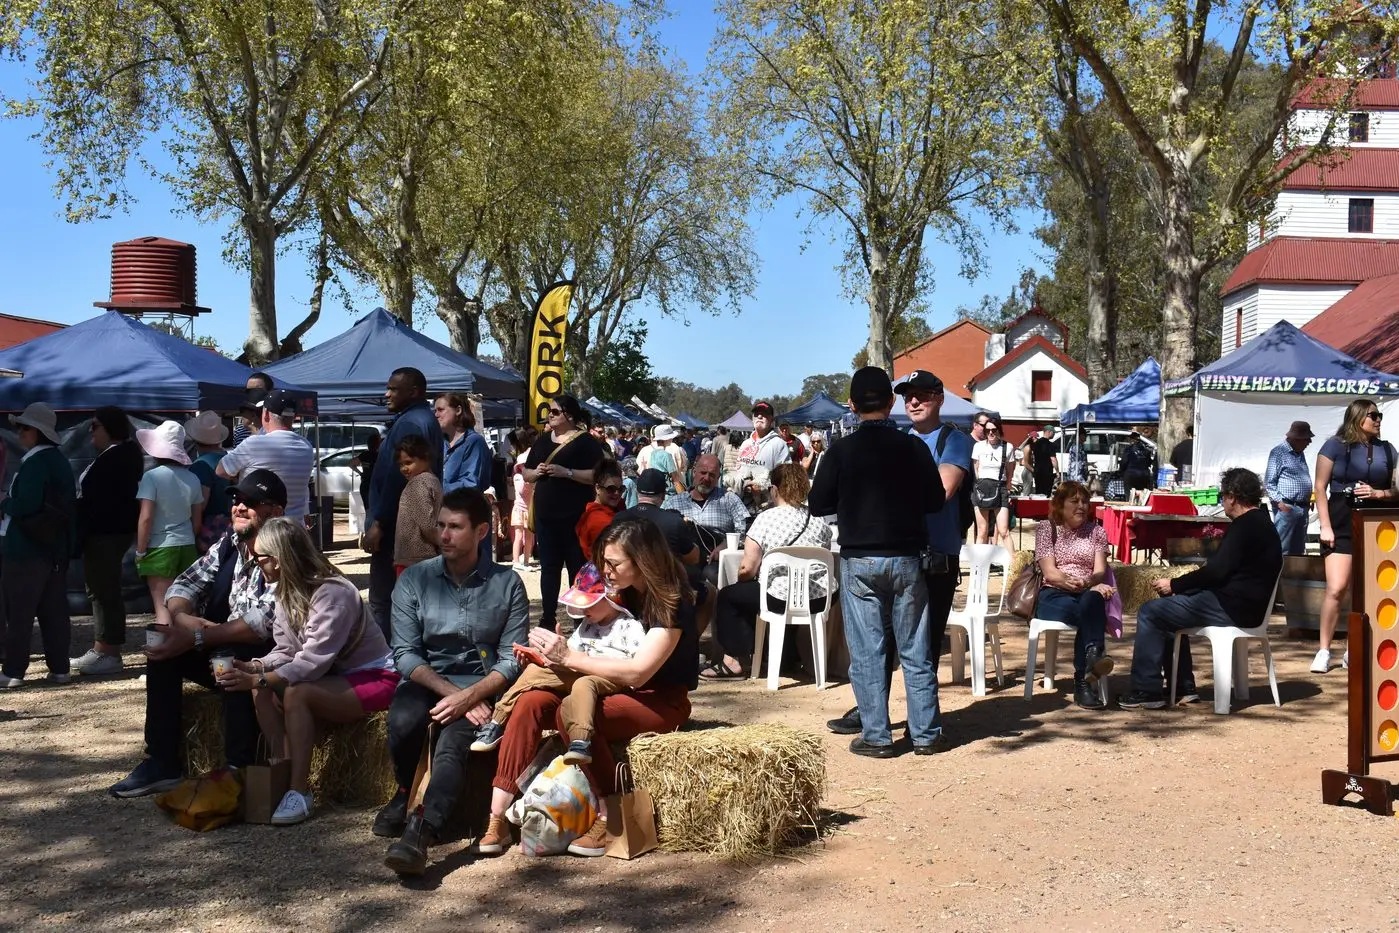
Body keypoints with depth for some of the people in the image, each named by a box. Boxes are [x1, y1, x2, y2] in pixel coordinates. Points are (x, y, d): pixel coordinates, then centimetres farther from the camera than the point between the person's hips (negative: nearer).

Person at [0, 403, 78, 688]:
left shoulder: (33, 463, -16)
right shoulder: (59, 461, 11)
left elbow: (25, 506, -23)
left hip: (26, 550, -8)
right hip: (56, 549, 8)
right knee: (54, 611, 10)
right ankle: (59, 667, 12)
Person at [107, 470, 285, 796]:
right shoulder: (228, 545, 6)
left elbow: (262, 624, -28)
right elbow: (186, 584, 3)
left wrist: (196, 639, -30)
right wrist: (181, 617, -20)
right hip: (219, 649, 8)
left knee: (233, 659, -35)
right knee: (163, 647, -7)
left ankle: (238, 770, -28)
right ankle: (161, 764, -3)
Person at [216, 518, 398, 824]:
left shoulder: (332, 593, -25)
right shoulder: (287, 592, 4)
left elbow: (313, 662, -29)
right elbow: (285, 652, 4)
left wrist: (257, 679, -32)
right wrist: (253, 667, -16)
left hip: (373, 679, -9)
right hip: (335, 678, 9)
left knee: (296, 694, -30)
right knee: (262, 692, -11)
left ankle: (300, 791, -25)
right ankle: (282, 774, -11)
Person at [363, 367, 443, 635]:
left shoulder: (409, 423, -15)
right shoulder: (426, 420, 19)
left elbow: (396, 478, -23)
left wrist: (378, 523, -21)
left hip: (395, 526, -11)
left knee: (382, 599, -8)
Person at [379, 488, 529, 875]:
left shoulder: (507, 583, 0)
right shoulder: (414, 579, 3)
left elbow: (511, 661, -5)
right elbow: (405, 654, -3)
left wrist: (469, 695, -21)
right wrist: (450, 692, -17)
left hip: (481, 684, -1)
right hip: (426, 681, 2)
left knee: (453, 742, -31)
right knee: (403, 721, -31)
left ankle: (420, 833, -46)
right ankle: (404, 794, -2)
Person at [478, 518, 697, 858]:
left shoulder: (672, 602, -15)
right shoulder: (623, 594, 8)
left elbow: (637, 671, -24)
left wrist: (568, 657, -21)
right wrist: (551, 653, -9)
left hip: (661, 701, -7)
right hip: (607, 688, 7)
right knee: (530, 703, -18)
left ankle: (609, 821, -21)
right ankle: (497, 820, -21)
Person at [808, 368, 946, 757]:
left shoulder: (842, 450, -6)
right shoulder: (913, 447, -3)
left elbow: (818, 504, -2)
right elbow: (935, 500, 2)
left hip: (859, 561, -1)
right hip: (907, 558, 1)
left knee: (866, 651, 5)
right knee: (915, 650, 9)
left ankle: (876, 736, 7)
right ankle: (926, 734, 14)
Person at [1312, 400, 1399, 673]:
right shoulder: (1335, 446, 0)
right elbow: (1320, 487, -2)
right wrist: (1325, 527, -9)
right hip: (1342, 524, -4)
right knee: (1336, 589, -11)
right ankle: (1324, 651, -3)